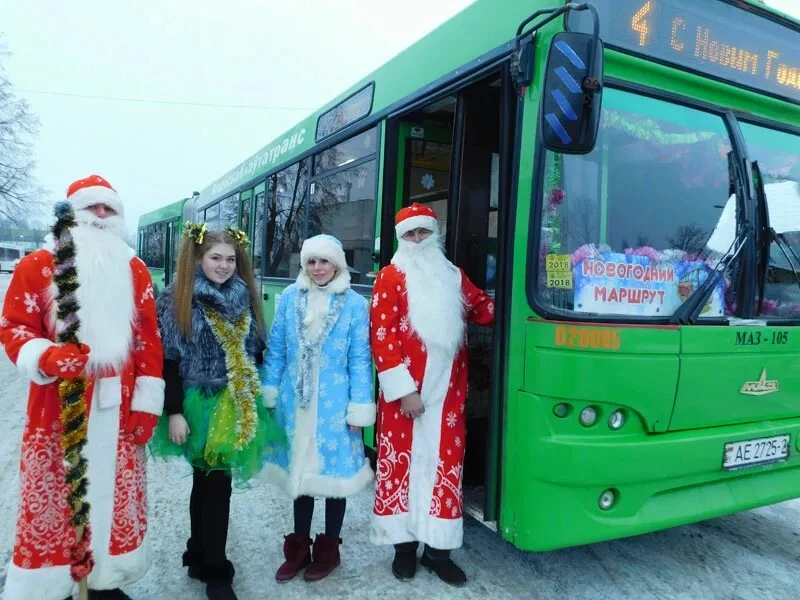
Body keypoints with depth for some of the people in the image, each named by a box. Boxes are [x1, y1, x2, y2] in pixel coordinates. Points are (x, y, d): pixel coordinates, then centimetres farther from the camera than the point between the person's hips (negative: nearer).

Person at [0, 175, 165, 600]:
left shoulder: (134, 270, 6)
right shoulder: (38, 265, 0)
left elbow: (148, 338, 5)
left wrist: (146, 402, 0)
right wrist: (46, 358, -23)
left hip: (118, 407, 2)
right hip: (58, 406, -2)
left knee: (114, 493, 10)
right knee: (52, 494, 5)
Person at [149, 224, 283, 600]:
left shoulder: (243, 297, 6)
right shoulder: (176, 300, -8)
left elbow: (255, 352, 11)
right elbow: (168, 360, -11)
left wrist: (255, 397, 10)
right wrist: (174, 412, -14)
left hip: (236, 405, 4)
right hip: (200, 405, -4)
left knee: (212, 483, 14)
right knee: (214, 484, 3)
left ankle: (201, 557, 32)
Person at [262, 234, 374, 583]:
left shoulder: (354, 304, -7)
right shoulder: (290, 298, 1)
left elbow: (360, 360, -7)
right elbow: (276, 349, 6)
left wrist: (359, 408, -9)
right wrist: (269, 393, 5)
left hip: (334, 404, -3)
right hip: (297, 403, 3)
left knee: (333, 470, 8)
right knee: (299, 470, 15)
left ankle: (328, 548, 29)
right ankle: (299, 546, 33)